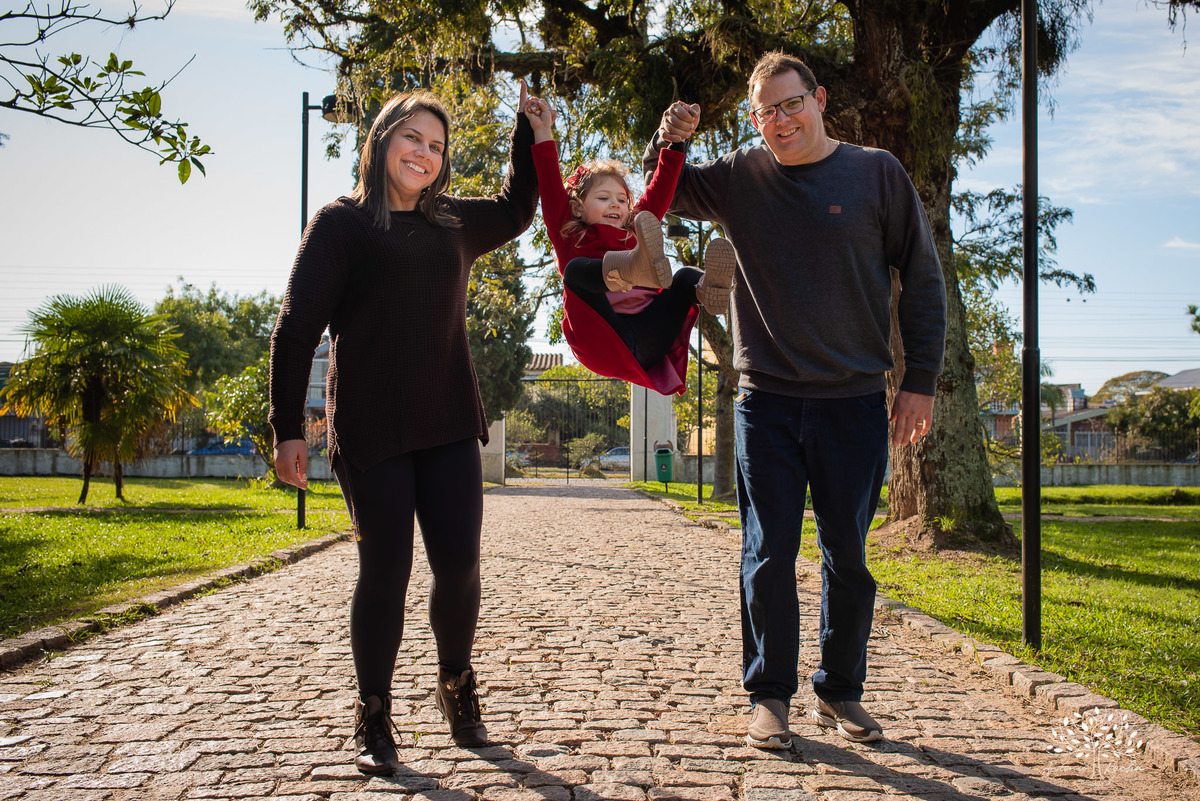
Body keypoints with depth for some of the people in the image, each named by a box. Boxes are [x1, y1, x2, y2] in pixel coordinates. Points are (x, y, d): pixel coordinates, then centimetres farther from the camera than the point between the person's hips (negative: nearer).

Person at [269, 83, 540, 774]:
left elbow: (517, 210, 36)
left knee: (459, 564, -1)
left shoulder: (454, 223, 15)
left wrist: (531, 132, 27)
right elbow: (297, 328, -2)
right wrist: (288, 427, -7)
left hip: (449, 428, 4)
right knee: (386, 569, -3)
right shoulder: (342, 222, 1)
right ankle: (373, 718, 14)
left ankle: (458, 688, 23)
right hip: (369, 431, -4)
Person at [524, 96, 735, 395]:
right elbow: (551, 186, 14)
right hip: (603, 344, -4)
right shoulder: (570, 238, 19)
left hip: (647, 343, 4)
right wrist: (543, 134, 15)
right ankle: (634, 268, -59)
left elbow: (660, 189, 27)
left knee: (685, 276, -10)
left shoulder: (635, 234, 30)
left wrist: (676, 141, 21)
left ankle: (708, 290, -49)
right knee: (576, 269, -24)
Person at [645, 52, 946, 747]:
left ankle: (841, 691, 24)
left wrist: (921, 381, -1)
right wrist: (667, 144, -4)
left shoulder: (877, 174, 0)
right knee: (768, 555, 3)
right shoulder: (740, 178, 4)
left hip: (856, 402, 0)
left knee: (849, 557, 8)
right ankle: (770, 695, 17)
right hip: (767, 400, 1)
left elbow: (923, 280, 4)